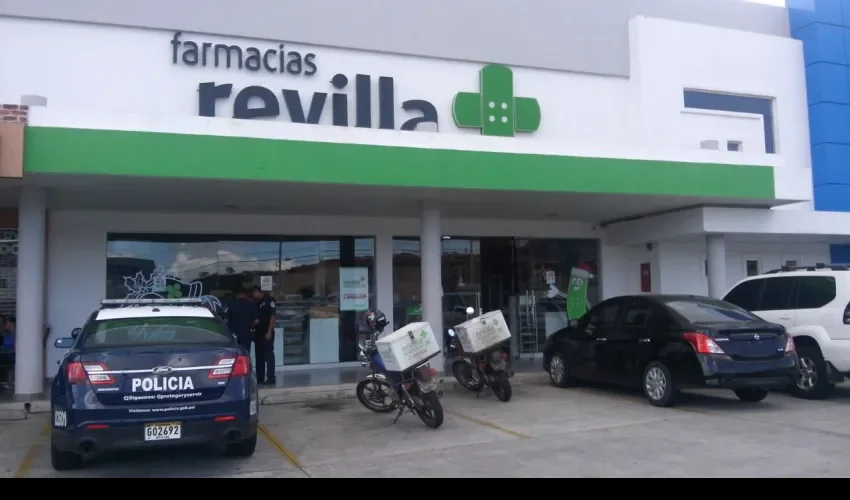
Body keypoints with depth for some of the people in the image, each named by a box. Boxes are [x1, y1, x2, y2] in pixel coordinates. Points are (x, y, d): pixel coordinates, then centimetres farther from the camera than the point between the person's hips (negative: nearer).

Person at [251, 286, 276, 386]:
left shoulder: (269, 300, -6)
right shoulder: (257, 303, 16)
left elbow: (272, 316, -12)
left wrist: (269, 331, -17)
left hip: (266, 333, -8)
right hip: (258, 332, 8)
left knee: (269, 355, -6)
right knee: (259, 356, 9)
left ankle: (271, 378, -5)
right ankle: (260, 378, 15)